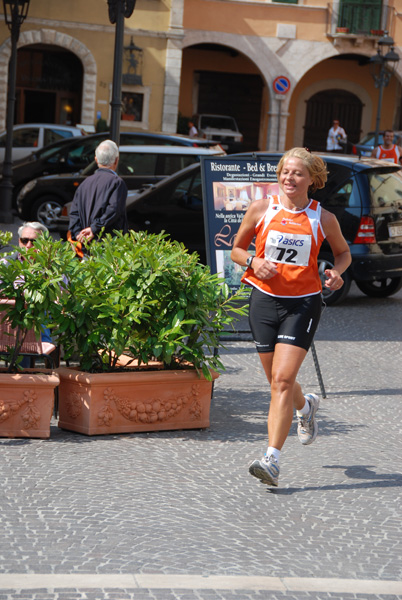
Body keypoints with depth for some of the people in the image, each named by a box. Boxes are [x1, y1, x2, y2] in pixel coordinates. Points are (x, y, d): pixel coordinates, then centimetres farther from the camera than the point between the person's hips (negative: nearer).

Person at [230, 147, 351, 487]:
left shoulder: (323, 219, -1)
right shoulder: (261, 209, 1)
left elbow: (343, 252, 16)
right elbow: (237, 249, 11)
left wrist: (337, 272, -6)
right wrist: (254, 261, -11)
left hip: (303, 303, -3)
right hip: (265, 299, 3)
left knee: (283, 380, -15)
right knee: (277, 382, 13)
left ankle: (272, 460, -15)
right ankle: (306, 407, 49)